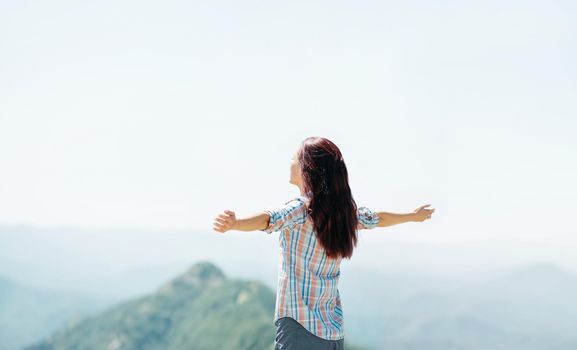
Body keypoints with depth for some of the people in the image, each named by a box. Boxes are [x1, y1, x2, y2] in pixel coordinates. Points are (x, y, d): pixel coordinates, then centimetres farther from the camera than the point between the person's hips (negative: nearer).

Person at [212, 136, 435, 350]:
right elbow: (378, 219, 26)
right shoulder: (344, 211, 8)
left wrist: (233, 224, -53)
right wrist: (414, 216, 45)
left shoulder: (301, 210, -14)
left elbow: (268, 219, -34)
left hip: (298, 328, -7)